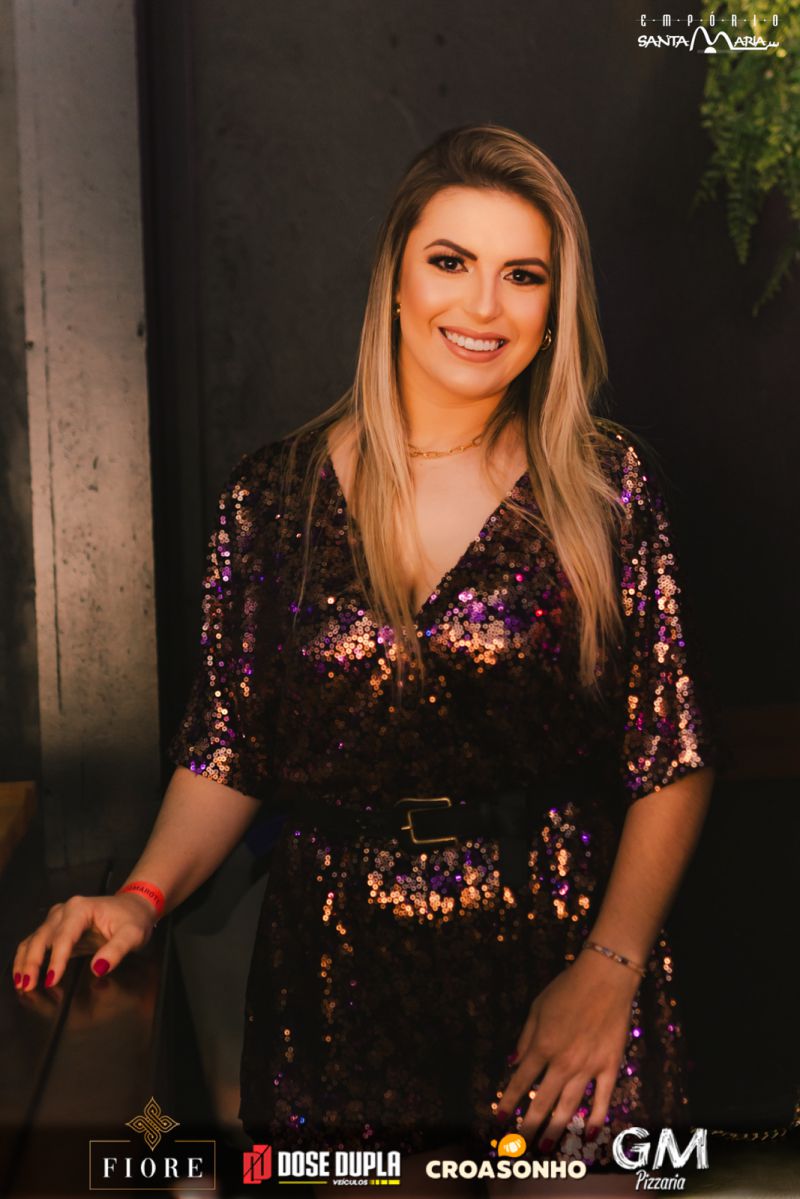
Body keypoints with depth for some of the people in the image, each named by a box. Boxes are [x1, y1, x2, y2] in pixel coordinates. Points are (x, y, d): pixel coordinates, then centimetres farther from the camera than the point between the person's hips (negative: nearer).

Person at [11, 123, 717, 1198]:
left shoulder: (606, 487, -4)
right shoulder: (275, 494, 0)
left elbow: (673, 764, -3)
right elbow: (228, 756, 4)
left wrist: (610, 968, -13)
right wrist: (145, 896, -12)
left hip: (559, 964, 0)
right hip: (343, 978, 1)